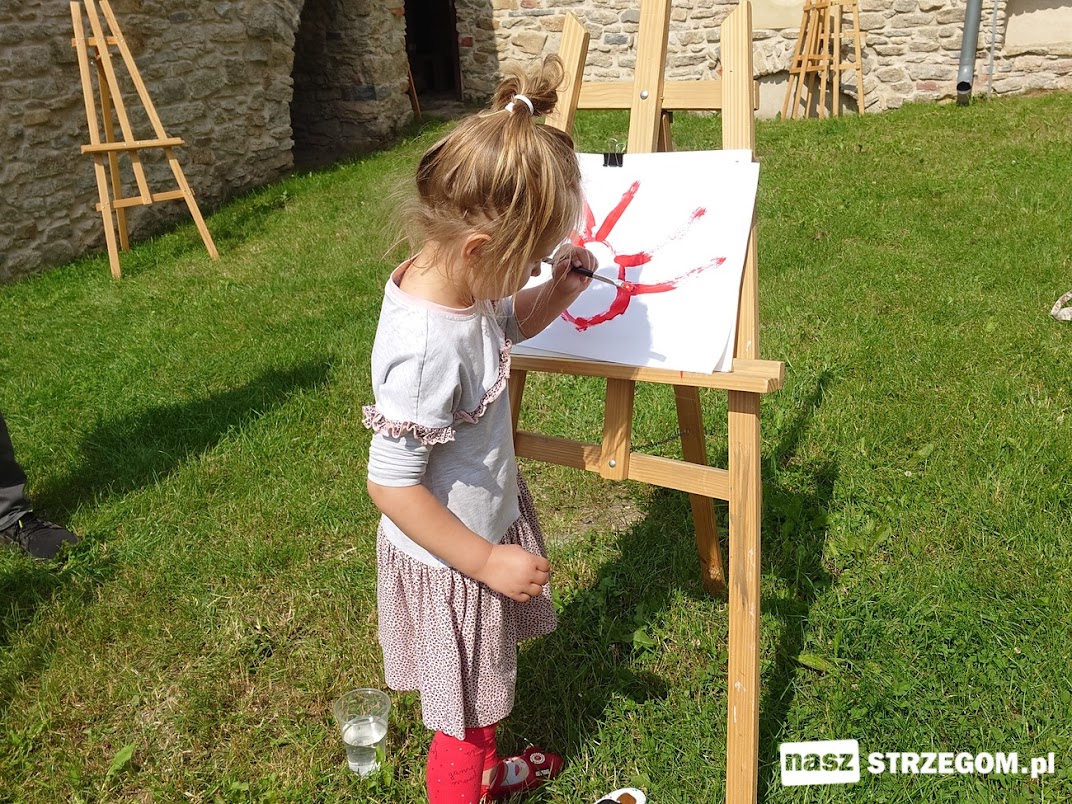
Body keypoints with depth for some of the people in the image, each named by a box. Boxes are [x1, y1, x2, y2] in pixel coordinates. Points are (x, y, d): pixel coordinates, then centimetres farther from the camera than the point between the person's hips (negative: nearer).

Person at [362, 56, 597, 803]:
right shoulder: (425, 350, -36)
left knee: (483, 688, 33)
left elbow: (509, 324, 14)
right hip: (450, 563, -9)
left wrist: (561, 287, -5)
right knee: (462, 719, 17)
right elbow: (391, 485, -29)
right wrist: (486, 562, -21)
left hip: (490, 524, 9)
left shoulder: (462, 284, -10)